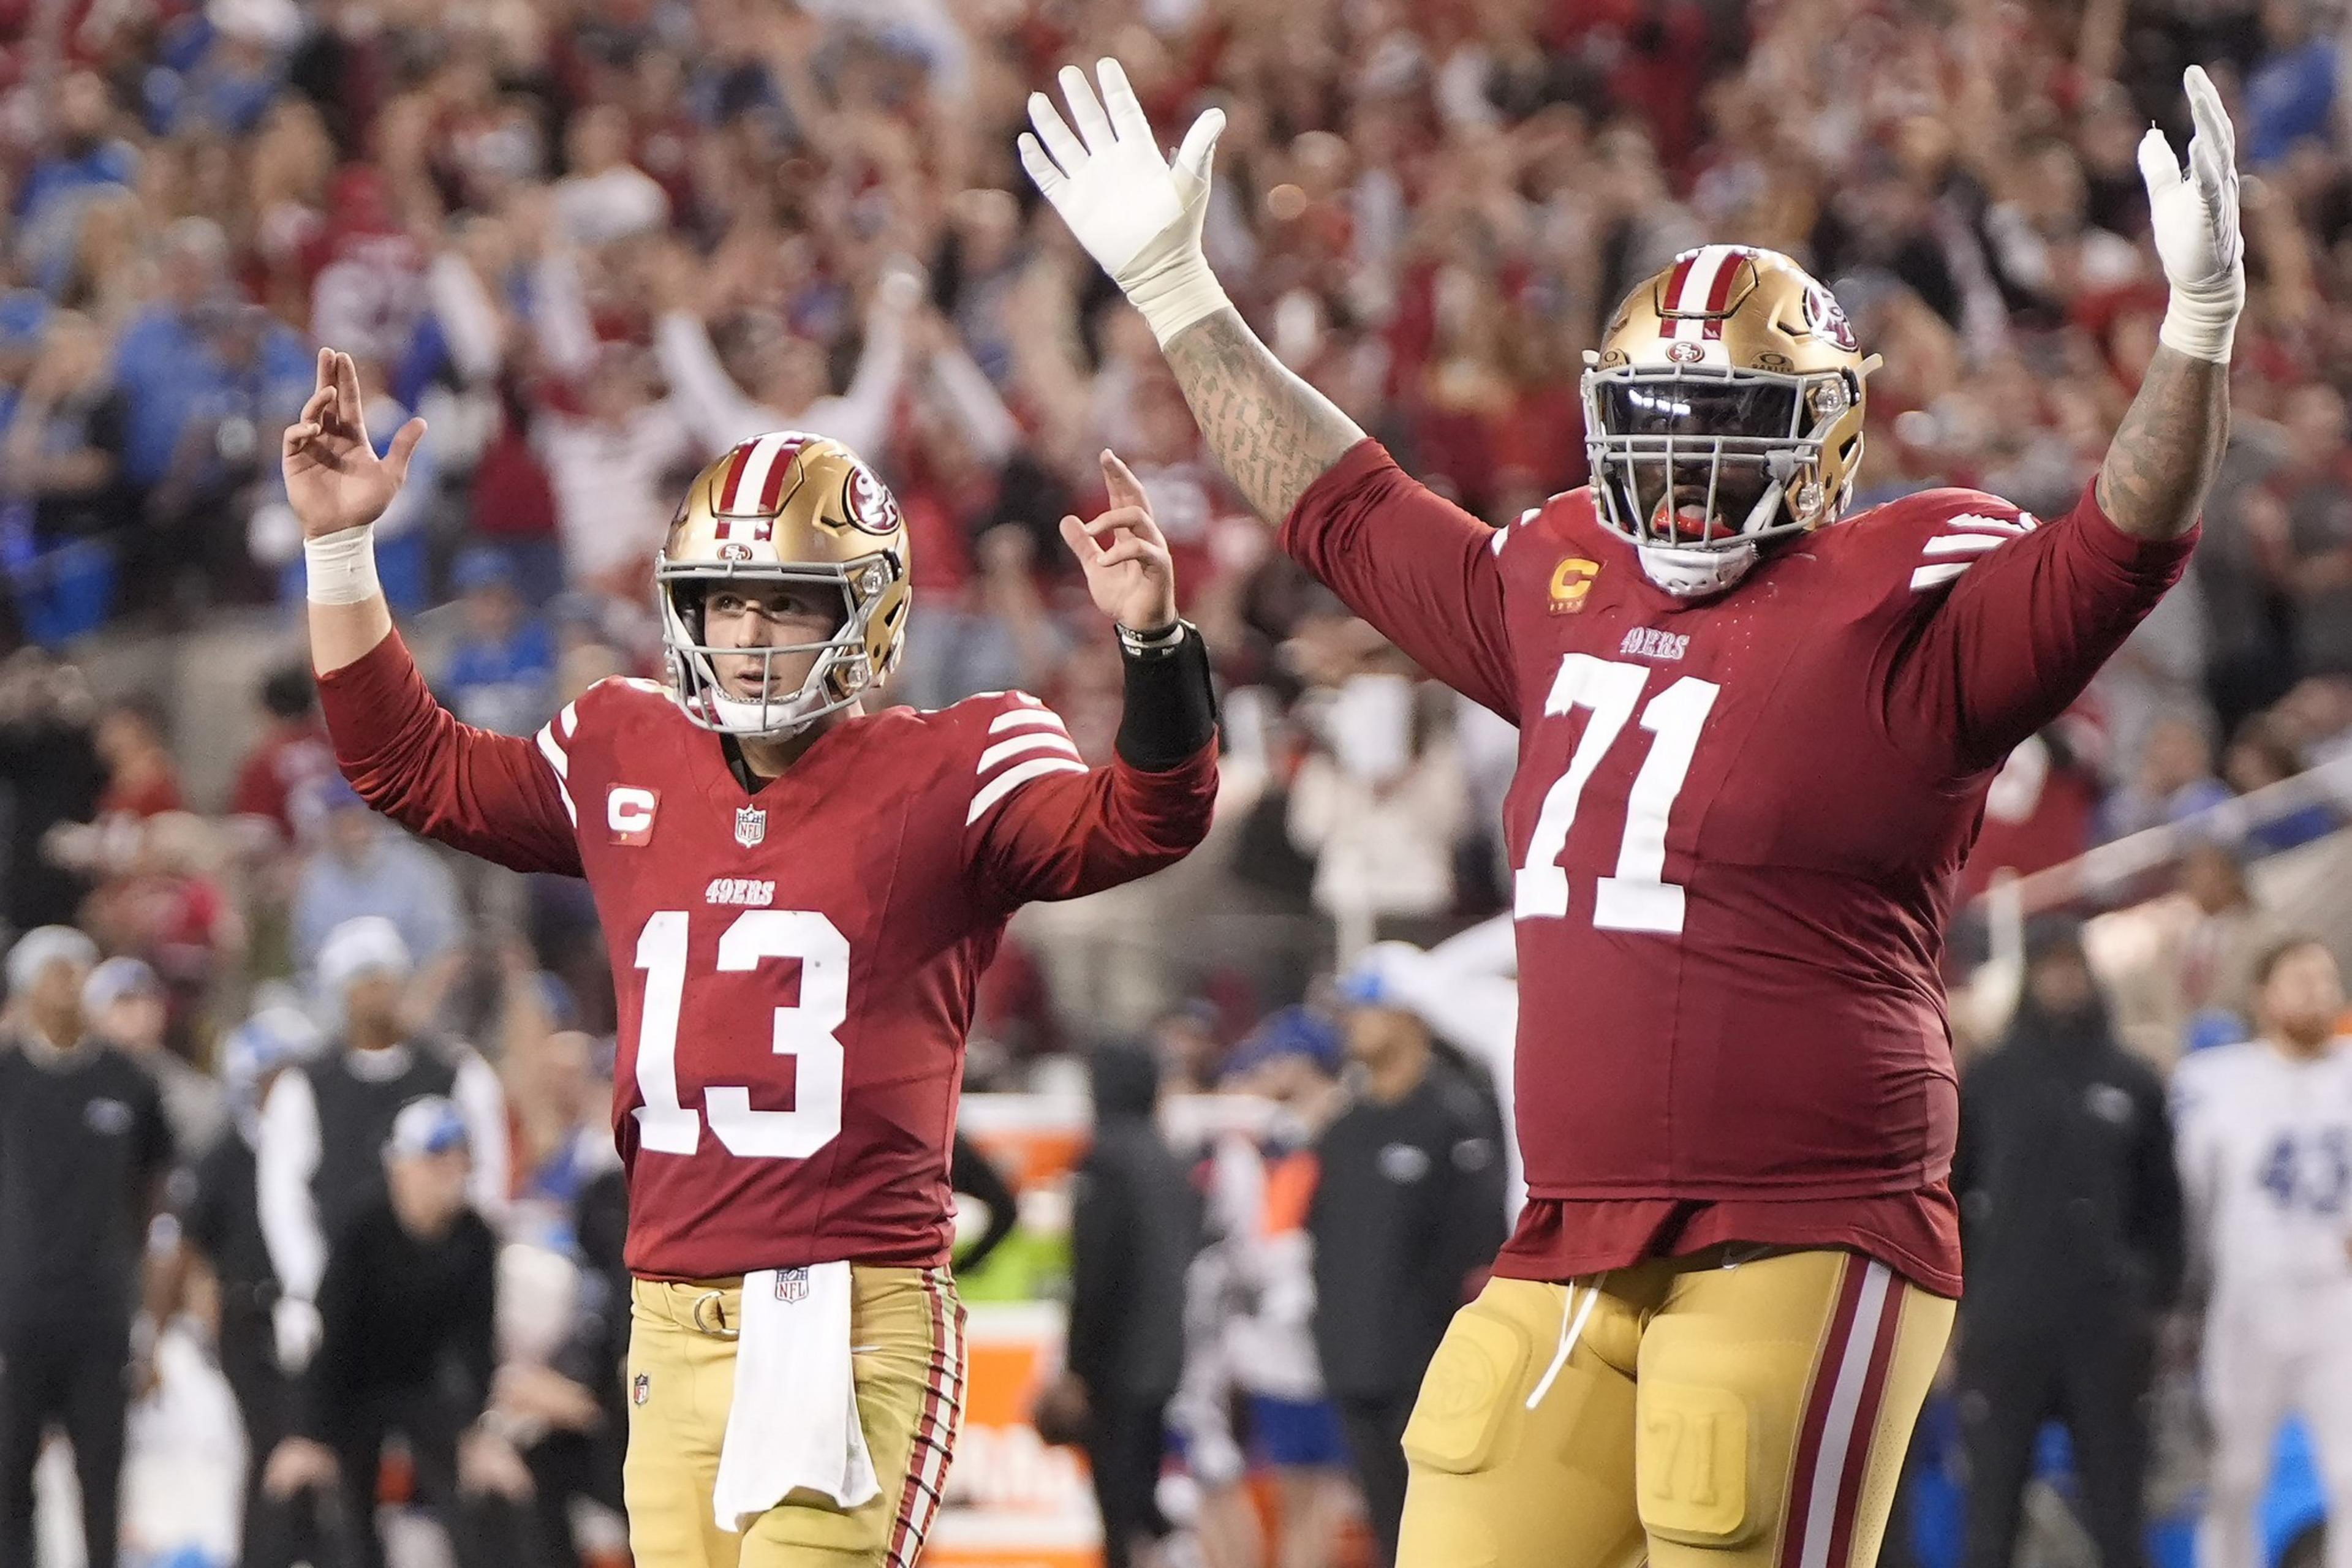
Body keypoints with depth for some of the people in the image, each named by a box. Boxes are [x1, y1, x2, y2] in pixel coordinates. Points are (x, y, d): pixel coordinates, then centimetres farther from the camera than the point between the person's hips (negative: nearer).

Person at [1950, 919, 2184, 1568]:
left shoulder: (2132, 1083, 8)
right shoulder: (1987, 1082, 6)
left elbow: (2162, 1203, 10)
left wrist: (2157, 1301, 4)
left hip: (2106, 1326, 1)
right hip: (2005, 1324, -1)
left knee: (2117, 1512, 3)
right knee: (1992, 1508, -1)